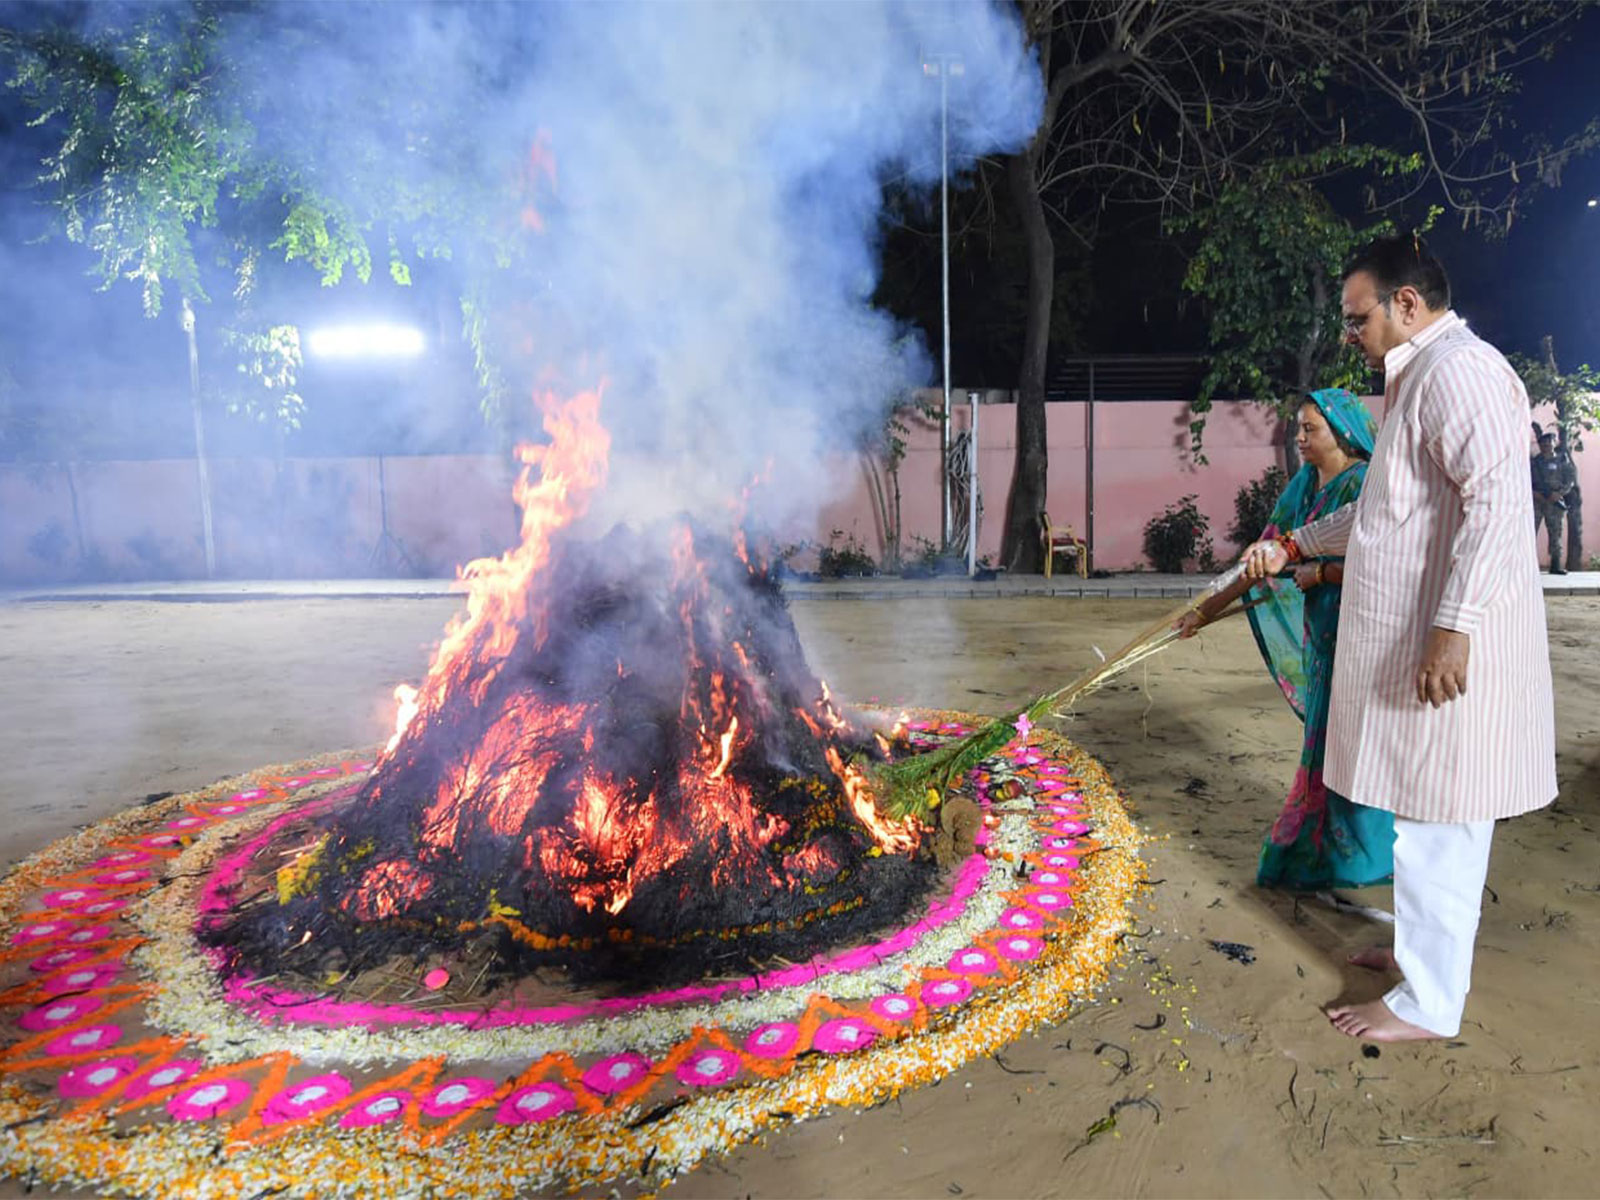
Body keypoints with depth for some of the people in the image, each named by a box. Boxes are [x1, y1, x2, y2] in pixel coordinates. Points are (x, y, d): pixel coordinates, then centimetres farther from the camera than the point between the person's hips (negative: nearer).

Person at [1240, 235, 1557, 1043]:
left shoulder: (1460, 369, -14)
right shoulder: (1421, 379, 19)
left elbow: (1497, 499, -25)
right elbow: (1385, 506, 27)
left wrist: (1454, 625, -29)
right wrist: (1295, 546, 22)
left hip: (1451, 647, -10)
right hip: (1416, 640, 10)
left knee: (1438, 820, -1)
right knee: (1431, 816, 19)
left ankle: (1428, 1003, 12)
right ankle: (1428, 950, 35)